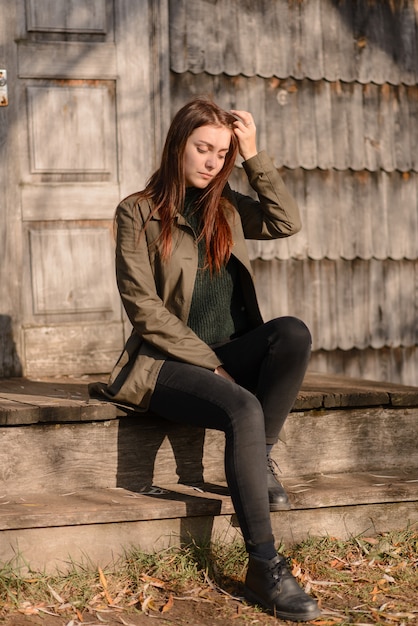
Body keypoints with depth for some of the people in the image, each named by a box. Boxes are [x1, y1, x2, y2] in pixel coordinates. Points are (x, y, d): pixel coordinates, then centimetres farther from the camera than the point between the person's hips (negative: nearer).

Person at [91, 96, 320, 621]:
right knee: (244, 410, -34)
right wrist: (206, 361, -13)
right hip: (168, 363, -5)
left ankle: (261, 463, -15)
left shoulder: (225, 208, 16)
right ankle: (264, 568, -32)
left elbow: (287, 222, 3)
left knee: (293, 332, -27)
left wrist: (253, 156, 1)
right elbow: (141, 304, -8)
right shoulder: (138, 213, -1)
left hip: (228, 355, 5)